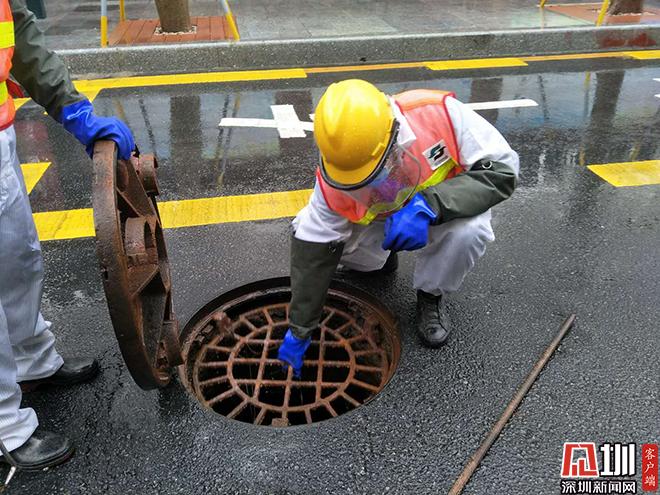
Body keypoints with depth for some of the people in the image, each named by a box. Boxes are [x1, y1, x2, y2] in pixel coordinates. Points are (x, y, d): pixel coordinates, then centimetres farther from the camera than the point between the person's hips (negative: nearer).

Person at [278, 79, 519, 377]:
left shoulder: (438, 113, -37)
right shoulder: (333, 177, -30)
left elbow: (502, 170, -32)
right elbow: (314, 250, -22)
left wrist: (427, 203, -46)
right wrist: (299, 331, -18)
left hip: (446, 207, -2)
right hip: (380, 219, 2)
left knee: (468, 231, -37)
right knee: (308, 227, -18)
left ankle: (431, 296, -4)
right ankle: (376, 260, 14)